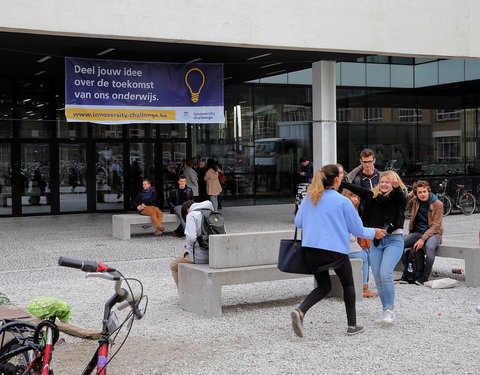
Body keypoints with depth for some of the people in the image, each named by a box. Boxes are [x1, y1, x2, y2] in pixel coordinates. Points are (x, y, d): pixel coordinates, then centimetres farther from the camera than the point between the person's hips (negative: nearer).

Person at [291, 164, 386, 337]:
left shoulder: (309, 198, 4)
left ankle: (300, 311, -7)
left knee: (323, 286, 18)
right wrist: (374, 232, 18)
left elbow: (298, 222, 12)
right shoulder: (342, 201, -8)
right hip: (336, 250, -4)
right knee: (348, 284, 19)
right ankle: (352, 325, 22)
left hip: (310, 249, 4)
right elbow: (357, 230, -1)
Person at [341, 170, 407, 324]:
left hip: (394, 240, -5)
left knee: (385, 274, -19)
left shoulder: (398, 196, 0)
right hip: (376, 241, 5)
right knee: (378, 278, 4)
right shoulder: (373, 196, 11)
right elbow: (356, 188, 8)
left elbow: (402, 197, -23)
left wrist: (397, 187, -43)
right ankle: (386, 310, 15)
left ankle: (390, 310, -7)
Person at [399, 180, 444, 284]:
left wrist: (423, 239, -21)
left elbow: (436, 225, -11)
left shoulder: (437, 204, -7)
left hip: (433, 233, -4)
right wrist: (410, 194, -9)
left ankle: (425, 277, -23)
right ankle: (407, 272, -4)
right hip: (417, 232, 4)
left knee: (429, 246, -39)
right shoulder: (414, 201, 5)